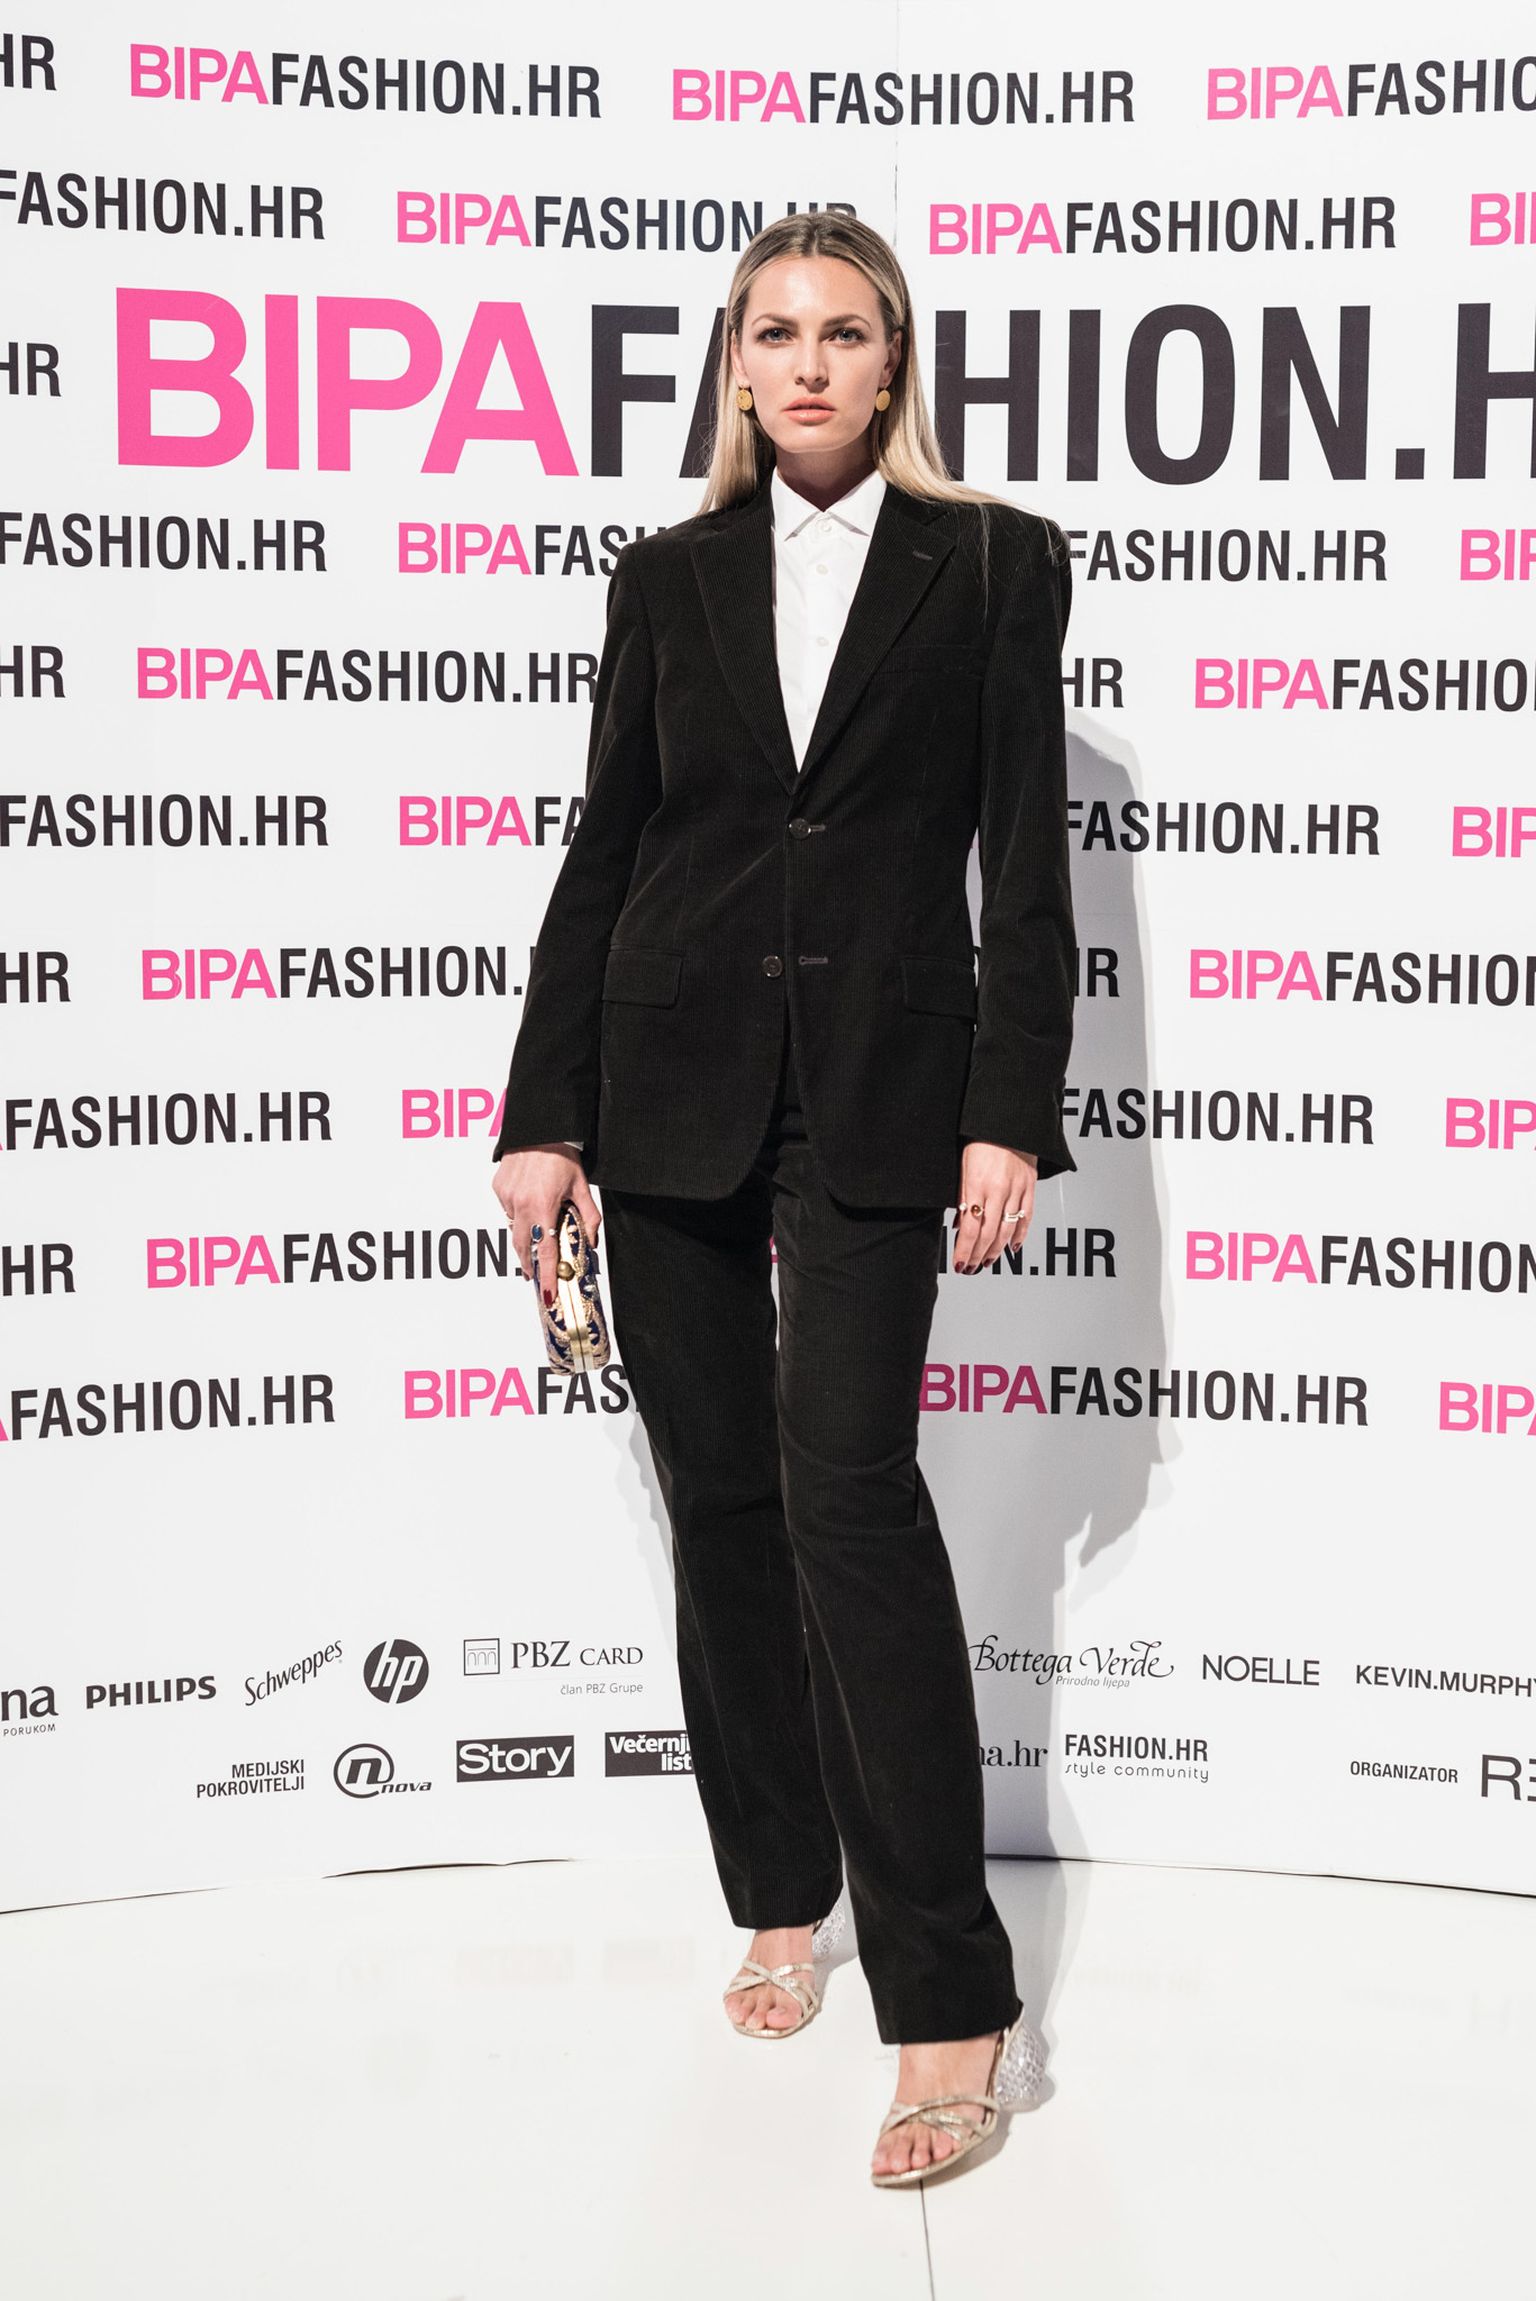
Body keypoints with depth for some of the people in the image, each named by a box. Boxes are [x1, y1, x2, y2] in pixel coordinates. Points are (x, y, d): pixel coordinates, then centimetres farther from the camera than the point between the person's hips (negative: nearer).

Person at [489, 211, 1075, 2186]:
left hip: (875, 1083, -3)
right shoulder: (669, 580, 10)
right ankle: (781, 1898, 25)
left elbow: (1027, 863, 0)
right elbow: (603, 856, 10)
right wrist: (544, 1118, 4)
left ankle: (953, 2006, -9)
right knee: (719, 1500, 7)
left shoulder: (994, 565, 4)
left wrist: (1010, 1116, -9)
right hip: (672, 1073, 3)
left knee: (851, 1486, -14)